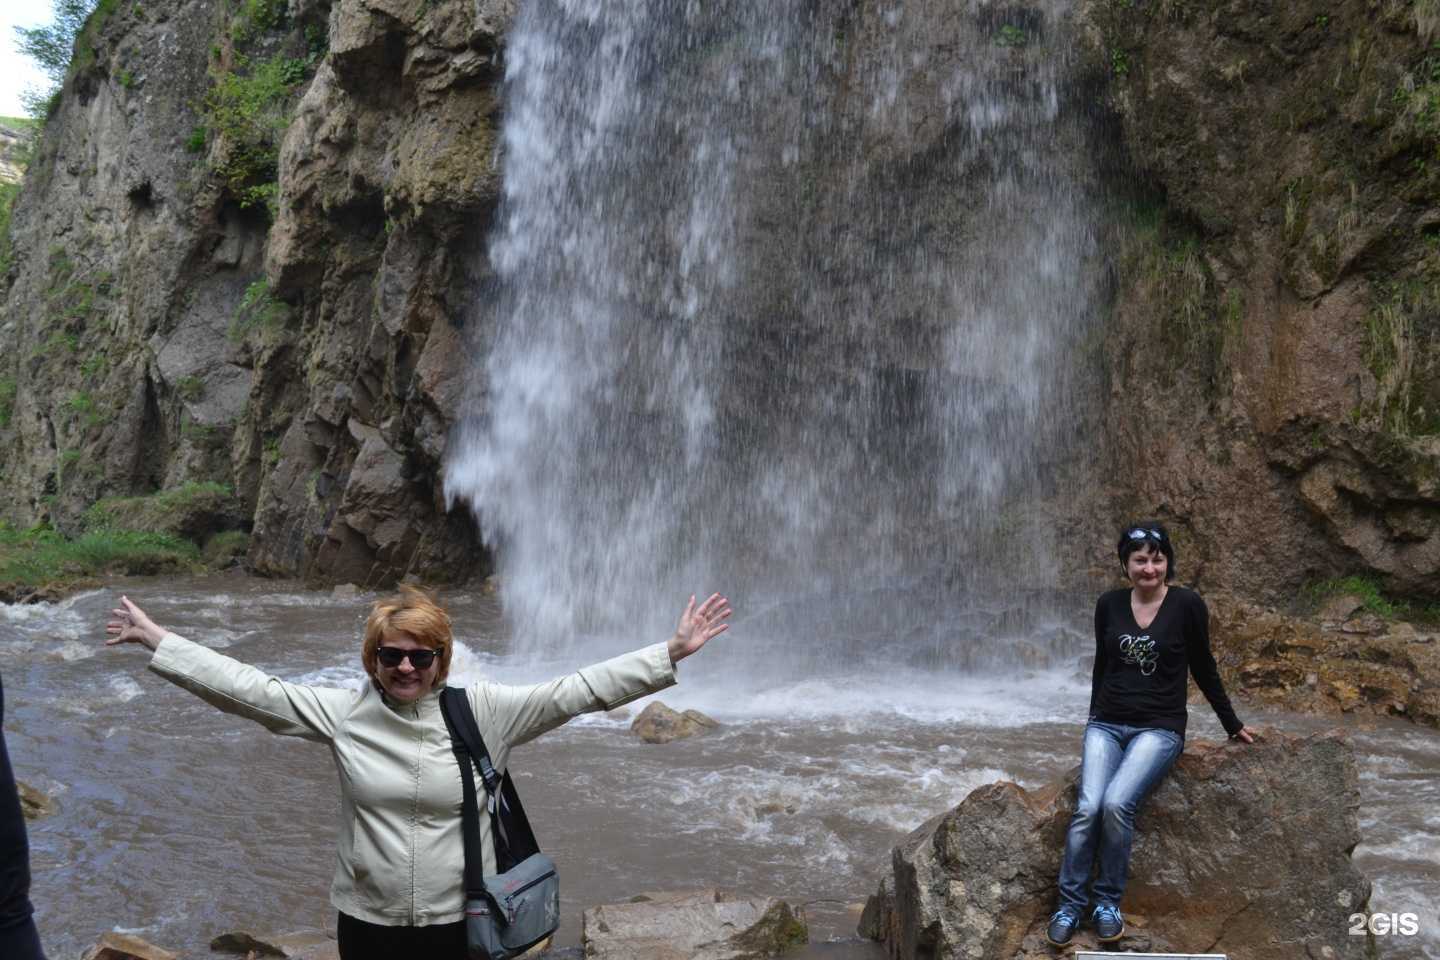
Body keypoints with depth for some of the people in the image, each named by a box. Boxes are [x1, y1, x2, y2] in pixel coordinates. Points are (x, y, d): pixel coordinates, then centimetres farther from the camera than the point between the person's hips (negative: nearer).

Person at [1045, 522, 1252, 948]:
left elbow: (1204, 669, 5)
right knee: (1087, 808, -20)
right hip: (1106, 725, 3)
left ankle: (1108, 901, -8)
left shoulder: (1187, 605, -6)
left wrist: (1232, 725, 13)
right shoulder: (1108, 604, 3)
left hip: (1159, 729, -3)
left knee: (1116, 803, -26)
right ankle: (1070, 903, -8)